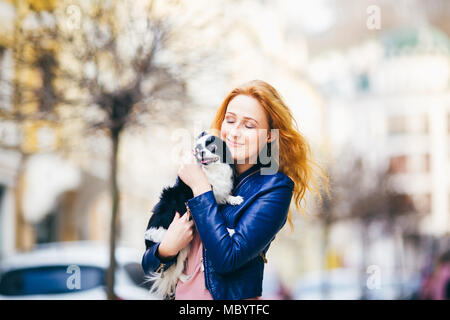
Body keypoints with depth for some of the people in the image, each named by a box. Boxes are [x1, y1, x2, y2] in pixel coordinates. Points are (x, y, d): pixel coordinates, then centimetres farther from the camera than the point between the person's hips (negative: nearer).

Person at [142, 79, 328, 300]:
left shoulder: (275, 187, -4)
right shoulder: (204, 170, 7)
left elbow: (227, 258, -15)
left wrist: (200, 188, -11)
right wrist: (167, 248, -12)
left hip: (233, 295, -3)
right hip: (182, 294, 3)